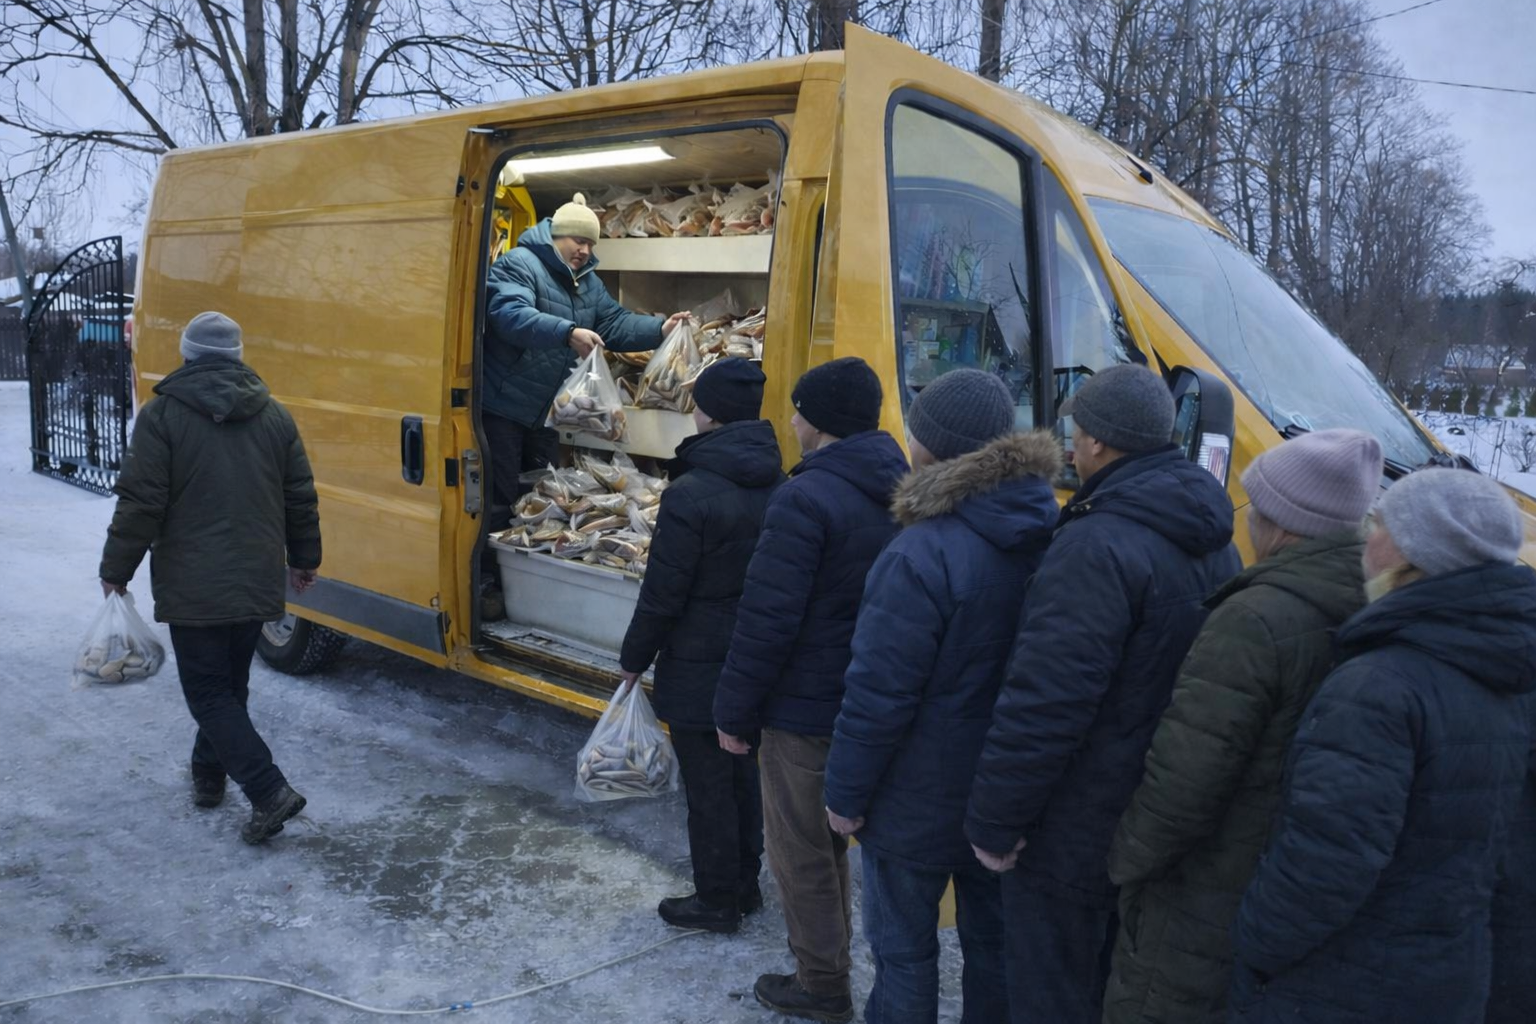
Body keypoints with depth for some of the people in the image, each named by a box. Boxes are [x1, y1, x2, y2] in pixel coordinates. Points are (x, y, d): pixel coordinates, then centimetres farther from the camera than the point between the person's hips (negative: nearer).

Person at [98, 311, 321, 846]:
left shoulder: (163, 414, -9)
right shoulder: (273, 414, 5)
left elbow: (140, 503, -11)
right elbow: (301, 499, 8)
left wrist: (116, 570, 1)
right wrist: (304, 558, 20)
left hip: (193, 587, -5)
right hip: (257, 582, 5)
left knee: (208, 691, 0)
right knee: (230, 684, 20)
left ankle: (269, 791, -10)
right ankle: (208, 775, 33)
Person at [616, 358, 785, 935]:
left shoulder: (692, 493, -22)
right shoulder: (778, 486, -1)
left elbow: (663, 592, -18)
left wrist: (634, 658, -3)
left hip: (698, 669, -7)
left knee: (707, 785, 7)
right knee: (743, 774, 20)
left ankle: (716, 902, 21)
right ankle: (745, 885, 35)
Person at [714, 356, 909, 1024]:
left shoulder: (806, 499, -22)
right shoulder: (900, 493, 4)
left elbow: (767, 621, -22)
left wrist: (735, 712, -11)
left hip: (804, 710, -8)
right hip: (871, 704, 8)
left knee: (799, 849, 9)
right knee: (830, 839, 24)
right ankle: (828, 961, 38)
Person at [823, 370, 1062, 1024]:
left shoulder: (922, 555, -28)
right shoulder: (1050, 535, -5)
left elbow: (879, 696, -23)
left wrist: (846, 793, -10)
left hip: (920, 799, -6)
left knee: (903, 947, 13)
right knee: (994, 936, 22)